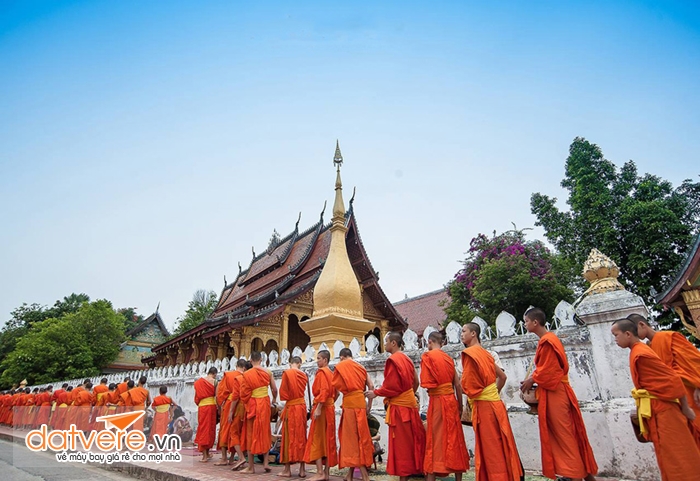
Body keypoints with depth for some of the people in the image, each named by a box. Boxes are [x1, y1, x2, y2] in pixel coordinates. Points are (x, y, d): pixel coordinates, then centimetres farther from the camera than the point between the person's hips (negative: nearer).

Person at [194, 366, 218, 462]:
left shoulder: (198, 382, 8)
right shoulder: (214, 381, -5)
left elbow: (196, 397, 10)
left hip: (201, 407, 3)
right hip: (211, 406, -3)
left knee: (203, 429, 7)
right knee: (210, 429, 8)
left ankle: (205, 455, 2)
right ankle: (207, 454, 16)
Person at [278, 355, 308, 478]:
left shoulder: (286, 373, -10)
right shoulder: (304, 375, 4)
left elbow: (283, 392, -7)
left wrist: (287, 399, 9)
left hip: (291, 407, -4)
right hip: (302, 406, 4)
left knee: (289, 437, 3)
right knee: (301, 436, 9)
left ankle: (287, 470, 8)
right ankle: (302, 469, 12)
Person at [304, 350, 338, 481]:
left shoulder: (321, 372, -11)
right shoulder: (330, 373, 15)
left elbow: (324, 391, -22)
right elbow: (335, 392, 18)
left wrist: (318, 408, -25)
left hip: (322, 408, -9)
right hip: (330, 408, 9)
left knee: (317, 439, -3)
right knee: (327, 439, 10)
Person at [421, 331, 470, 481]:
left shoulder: (427, 356, -8)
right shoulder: (448, 357, 8)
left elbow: (427, 384, -15)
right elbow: (458, 385, 8)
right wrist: (460, 406, 16)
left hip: (437, 401, -5)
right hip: (451, 400, 5)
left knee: (436, 440, 1)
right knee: (454, 438, 14)